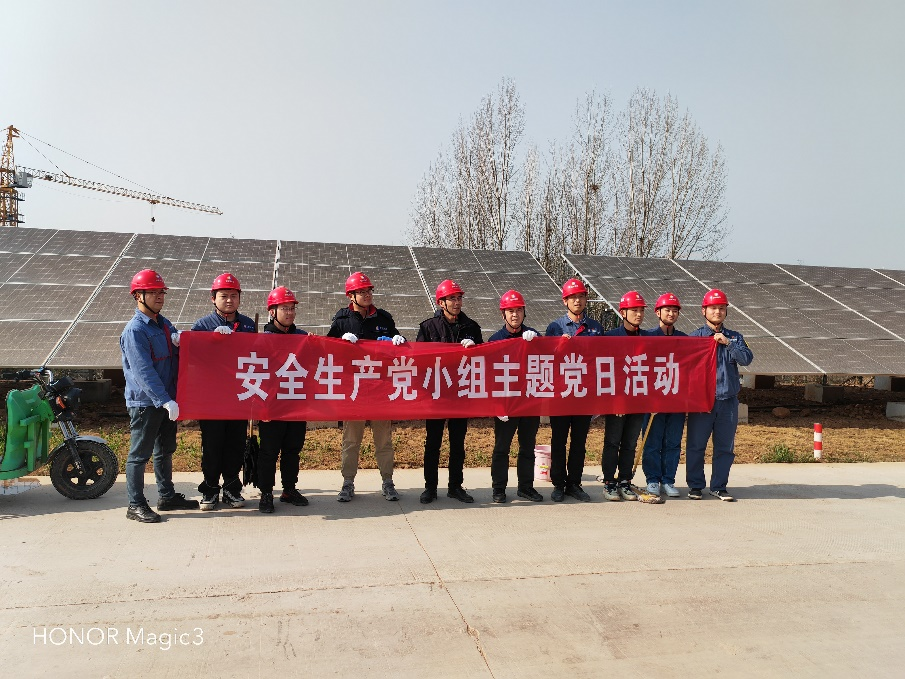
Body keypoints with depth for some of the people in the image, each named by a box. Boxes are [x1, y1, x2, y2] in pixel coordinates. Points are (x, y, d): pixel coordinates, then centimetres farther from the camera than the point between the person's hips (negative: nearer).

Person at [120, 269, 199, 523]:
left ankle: (167, 496, 30)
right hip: (145, 402, -8)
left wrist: (180, 342, -7)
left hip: (166, 400, 9)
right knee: (140, 454, 1)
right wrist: (165, 401, -28)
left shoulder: (164, 324, 11)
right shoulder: (135, 330, -15)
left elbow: (175, 357, 17)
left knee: (165, 450, 17)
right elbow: (143, 372, -23)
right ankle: (136, 505, 11)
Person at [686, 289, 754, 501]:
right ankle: (695, 486, 14)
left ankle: (719, 486, 19)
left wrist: (728, 342, -15)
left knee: (725, 447, 8)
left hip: (728, 401, 3)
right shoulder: (694, 337, 4)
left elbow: (747, 359, -3)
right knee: (696, 445, 1)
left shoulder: (734, 337, 13)